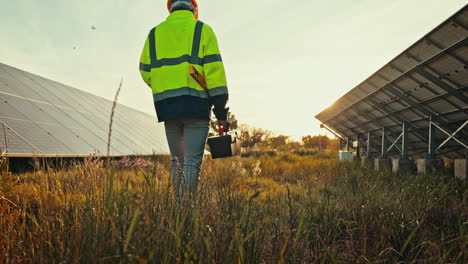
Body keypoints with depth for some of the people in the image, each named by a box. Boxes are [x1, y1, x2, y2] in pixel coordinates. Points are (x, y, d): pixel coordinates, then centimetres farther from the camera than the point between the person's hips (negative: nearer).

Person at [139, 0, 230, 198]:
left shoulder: (155, 33, 17)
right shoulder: (202, 30, 7)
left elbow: (145, 71, 12)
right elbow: (214, 69, -3)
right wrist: (221, 111, -5)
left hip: (167, 106, 4)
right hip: (196, 104, -3)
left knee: (177, 161, 13)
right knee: (193, 161, -3)